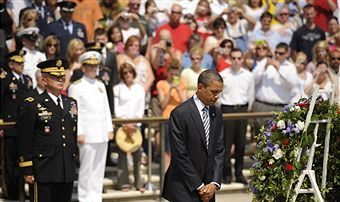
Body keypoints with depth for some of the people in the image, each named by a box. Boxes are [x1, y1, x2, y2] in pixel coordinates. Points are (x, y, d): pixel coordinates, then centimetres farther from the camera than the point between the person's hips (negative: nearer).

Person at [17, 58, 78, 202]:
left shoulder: (71, 104, 14)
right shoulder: (32, 105, -4)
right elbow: (24, 141, -6)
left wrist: (75, 162, 15)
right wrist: (27, 170, -8)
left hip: (68, 170, 6)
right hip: (44, 171, -6)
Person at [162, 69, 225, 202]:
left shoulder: (216, 114, 10)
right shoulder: (180, 114, -11)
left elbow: (219, 151, 10)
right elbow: (180, 155, -13)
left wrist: (214, 183, -3)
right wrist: (199, 186, -12)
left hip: (207, 188, 6)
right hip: (184, 190, -6)